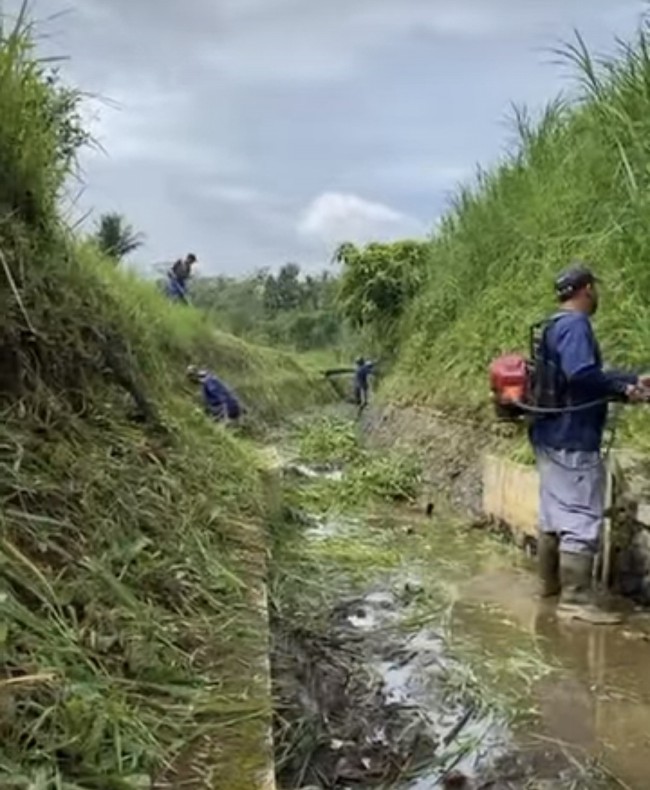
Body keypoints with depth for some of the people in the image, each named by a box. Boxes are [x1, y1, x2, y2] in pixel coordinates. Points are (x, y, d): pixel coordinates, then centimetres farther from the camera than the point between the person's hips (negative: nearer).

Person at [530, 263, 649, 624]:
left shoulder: (558, 325, 17)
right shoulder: (575, 324, -15)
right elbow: (582, 374, -28)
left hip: (553, 435, 10)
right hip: (573, 438, -10)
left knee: (556, 512, 17)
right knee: (582, 518, -7)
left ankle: (550, 581, 27)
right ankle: (576, 598, -5)